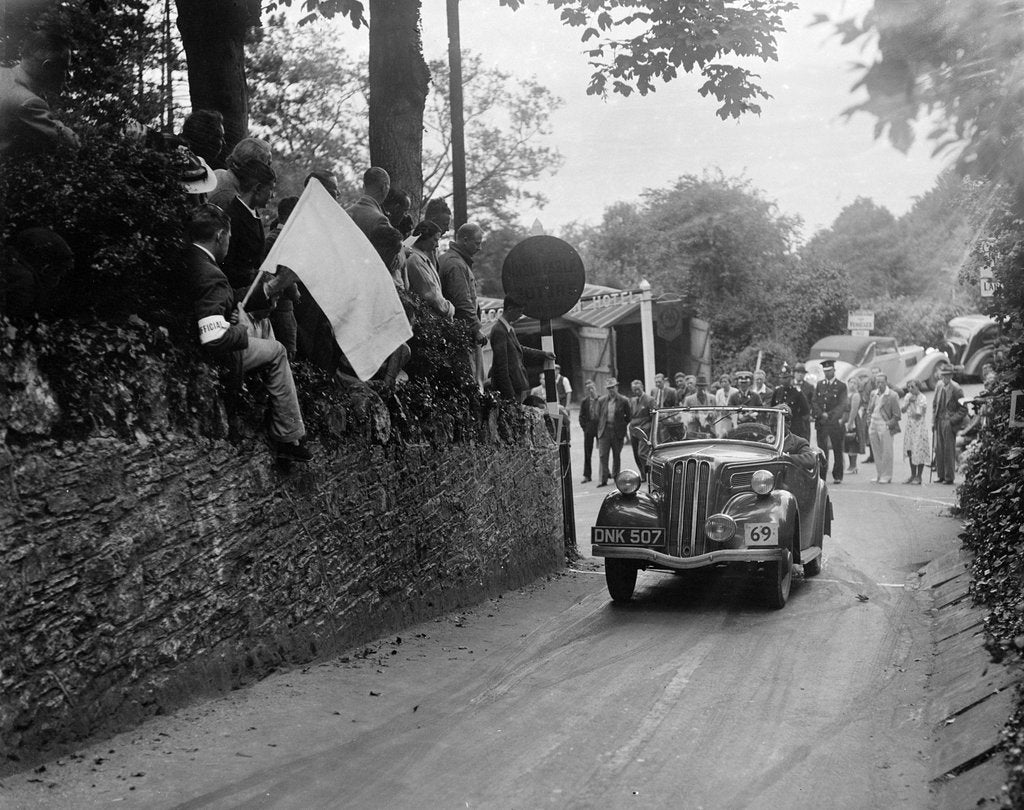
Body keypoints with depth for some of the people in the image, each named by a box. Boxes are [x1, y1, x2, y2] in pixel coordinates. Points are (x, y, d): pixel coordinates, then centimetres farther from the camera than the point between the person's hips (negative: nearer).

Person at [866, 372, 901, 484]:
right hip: (873, 427, 6)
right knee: (877, 453, 10)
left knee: (886, 453, -2)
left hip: (885, 426, -6)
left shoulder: (892, 395, -6)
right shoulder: (873, 394, 12)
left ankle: (886, 477, 5)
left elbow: (896, 415, -6)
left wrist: (889, 424, -12)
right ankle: (878, 476, 16)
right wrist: (869, 421, 8)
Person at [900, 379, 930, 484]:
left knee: (919, 452, -3)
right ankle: (913, 475, 19)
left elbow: (917, 415, -18)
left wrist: (913, 403, -11)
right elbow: (902, 410, 2)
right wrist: (908, 402, -10)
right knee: (910, 451, 8)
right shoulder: (908, 396, 8)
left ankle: (918, 477, 4)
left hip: (920, 427, -7)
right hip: (909, 427, 7)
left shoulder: (922, 398, -13)